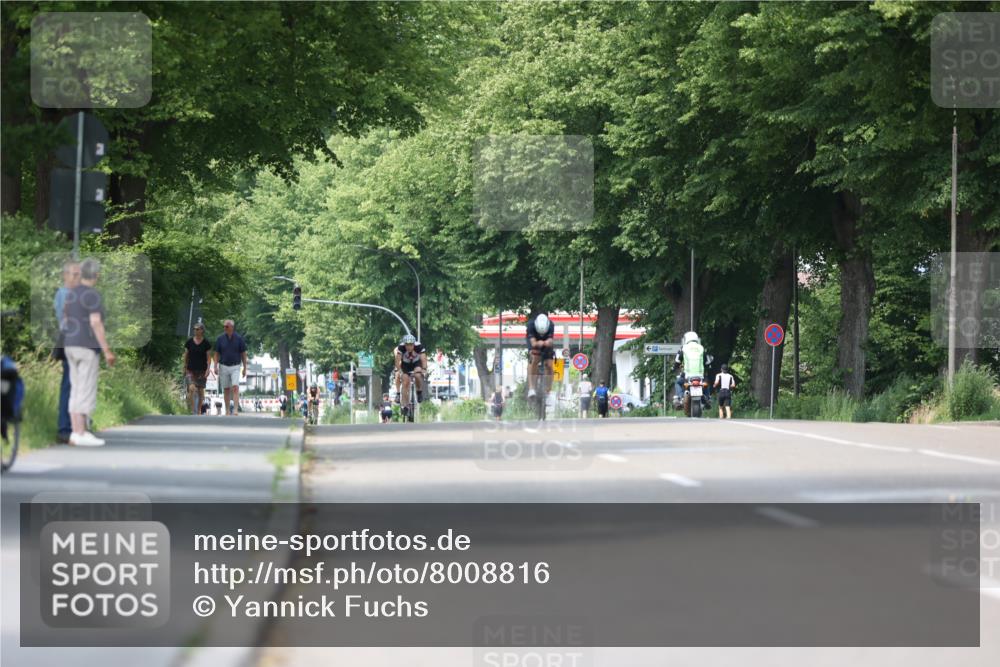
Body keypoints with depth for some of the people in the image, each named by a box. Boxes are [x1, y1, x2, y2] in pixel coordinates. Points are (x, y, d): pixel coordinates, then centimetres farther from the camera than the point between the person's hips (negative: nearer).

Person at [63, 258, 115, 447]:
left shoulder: (72, 294, 11)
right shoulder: (93, 295, -14)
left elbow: (66, 322, 18)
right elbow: (96, 323, -20)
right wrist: (107, 350, -19)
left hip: (72, 347, 8)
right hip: (88, 348, -8)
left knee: (77, 391, 9)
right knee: (87, 392, -7)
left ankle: (77, 433, 8)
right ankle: (81, 435, -9)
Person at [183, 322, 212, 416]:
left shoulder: (206, 343, -1)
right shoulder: (189, 342, 2)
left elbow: (208, 358, 1)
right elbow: (186, 355, 8)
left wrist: (208, 370, -8)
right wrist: (184, 369, 7)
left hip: (202, 370, 0)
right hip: (191, 370, 0)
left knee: (200, 391, 6)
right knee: (192, 389, -18)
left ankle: (198, 411, 20)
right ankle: (193, 410, -13)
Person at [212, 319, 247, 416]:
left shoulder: (239, 338, -3)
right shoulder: (220, 339, 0)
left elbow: (243, 354, 3)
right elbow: (217, 354, 5)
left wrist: (245, 368, 1)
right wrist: (215, 366, -6)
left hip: (235, 367, -2)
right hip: (223, 367, 2)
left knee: (235, 388, -15)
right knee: (226, 389, 6)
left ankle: (235, 410, -21)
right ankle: (227, 411, 13)